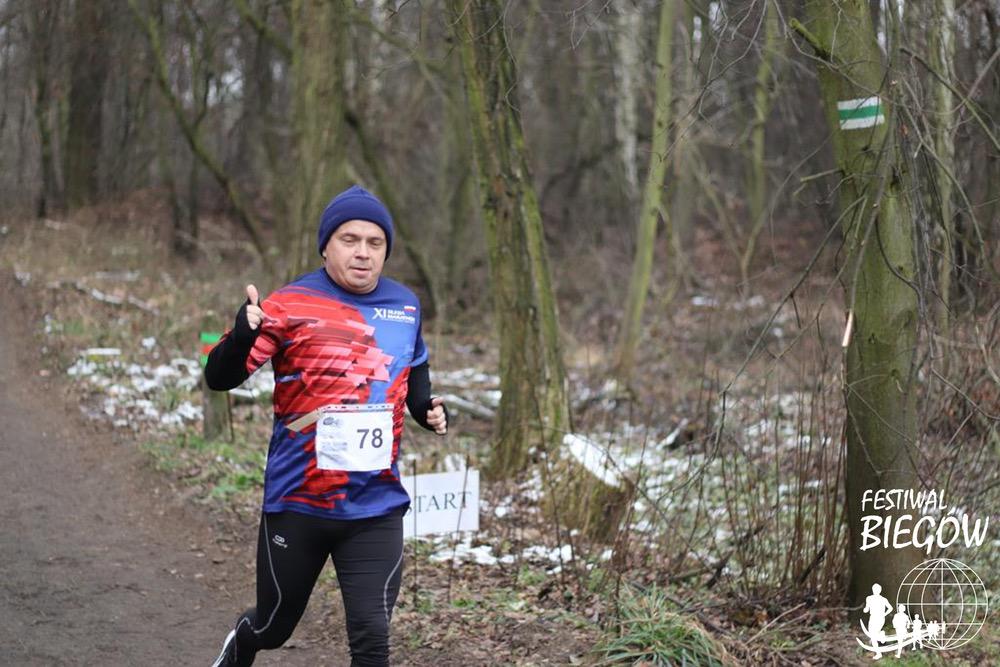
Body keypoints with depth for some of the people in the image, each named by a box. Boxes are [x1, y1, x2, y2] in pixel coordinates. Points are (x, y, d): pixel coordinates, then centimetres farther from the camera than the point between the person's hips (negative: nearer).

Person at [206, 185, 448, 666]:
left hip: (376, 508, 2)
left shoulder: (405, 306, 4)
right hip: (295, 503, -2)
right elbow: (219, 378, -15)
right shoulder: (291, 305, -10)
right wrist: (243, 335, -36)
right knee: (274, 628, 17)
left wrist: (426, 406, 4)